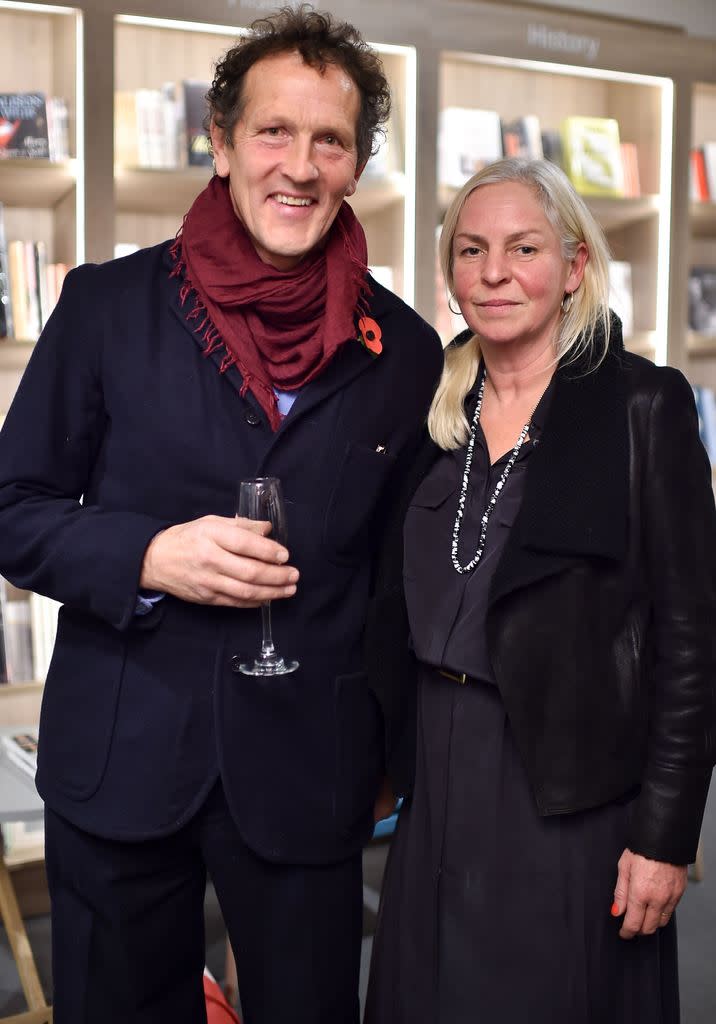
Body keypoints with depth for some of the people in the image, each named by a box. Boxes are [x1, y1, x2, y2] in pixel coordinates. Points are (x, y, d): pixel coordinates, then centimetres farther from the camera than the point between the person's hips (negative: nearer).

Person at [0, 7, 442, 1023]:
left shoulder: (404, 351, 0)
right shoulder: (108, 305, -3)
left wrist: (391, 743, 4)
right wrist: (149, 556, -17)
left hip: (308, 774, 1)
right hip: (118, 760, 0)